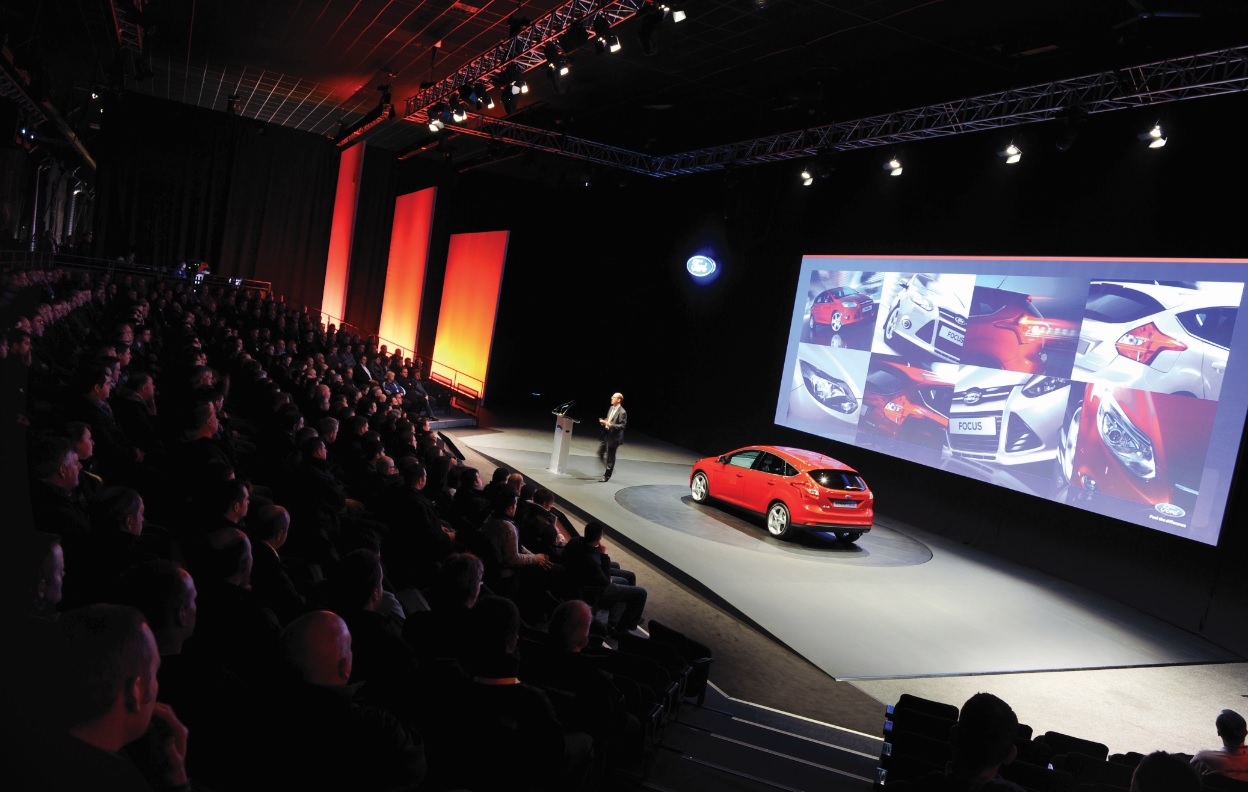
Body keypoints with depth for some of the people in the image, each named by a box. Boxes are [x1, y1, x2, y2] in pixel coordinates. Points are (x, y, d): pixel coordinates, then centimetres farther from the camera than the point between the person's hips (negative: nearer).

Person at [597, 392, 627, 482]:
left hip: (613, 437, -8)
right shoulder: (611, 408, 10)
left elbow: (622, 425, -19)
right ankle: (608, 468, 32)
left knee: (610, 456, 2)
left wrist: (610, 425, -28)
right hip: (606, 434, 9)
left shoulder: (622, 412, -17)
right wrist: (604, 421, 1)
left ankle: (607, 476, 14)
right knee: (600, 452, 14)